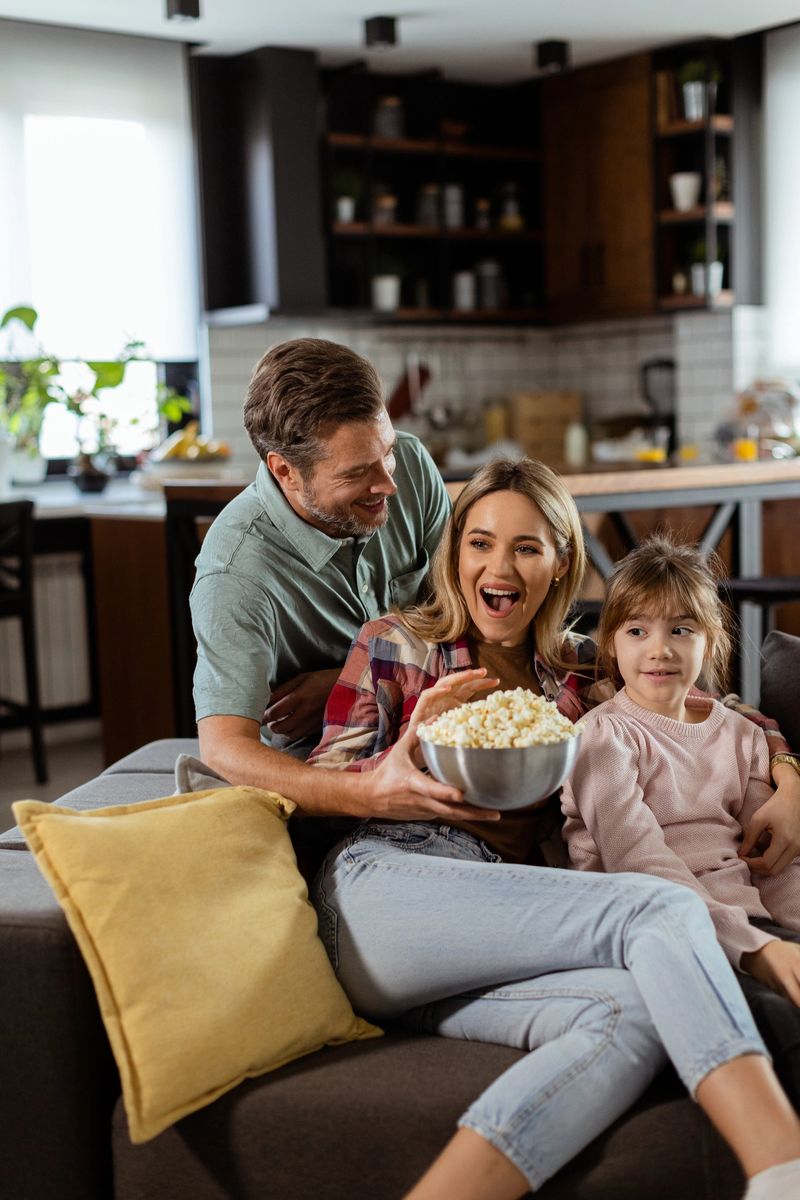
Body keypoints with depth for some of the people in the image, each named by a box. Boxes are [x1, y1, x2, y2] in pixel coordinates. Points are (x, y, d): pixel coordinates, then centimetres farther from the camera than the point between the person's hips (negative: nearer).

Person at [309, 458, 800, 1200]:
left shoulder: (575, 676, 22)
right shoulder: (393, 645, 12)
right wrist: (413, 744, -9)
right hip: (378, 888, -4)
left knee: (637, 1011, -32)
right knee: (662, 911, -24)